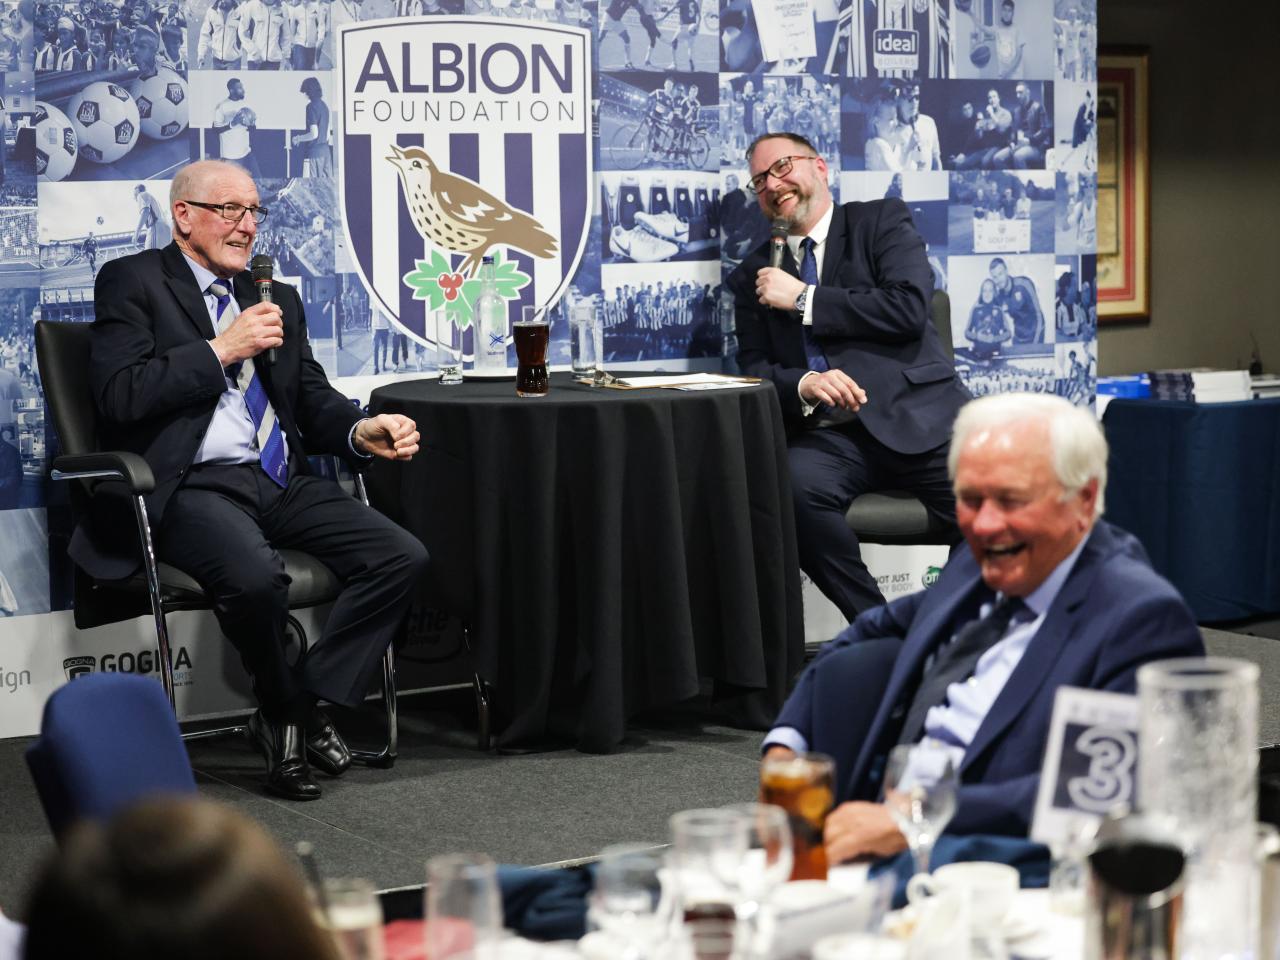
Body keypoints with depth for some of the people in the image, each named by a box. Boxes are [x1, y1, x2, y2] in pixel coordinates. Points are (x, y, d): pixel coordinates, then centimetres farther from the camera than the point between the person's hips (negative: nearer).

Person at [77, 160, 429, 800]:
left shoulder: (277, 297, 23)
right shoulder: (132, 282, 4)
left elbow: (314, 399, 20)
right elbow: (119, 396, -9)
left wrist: (361, 431, -3)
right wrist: (221, 350, -10)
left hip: (281, 482, 6)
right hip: (193, 487, -6)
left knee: (402, 557, -15)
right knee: (255, 575, -36)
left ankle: (300, 707, -5)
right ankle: (288, 711, -6)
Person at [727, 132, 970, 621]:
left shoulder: (882, 221, 11)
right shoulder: (754, 275, 20)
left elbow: (908, 309, -4)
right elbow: (754, 368, 13)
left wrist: (804, 299, -3)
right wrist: (804, 384, -10)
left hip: (915, 415, -2)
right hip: (828, 436, 2)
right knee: (792, 487, -34)